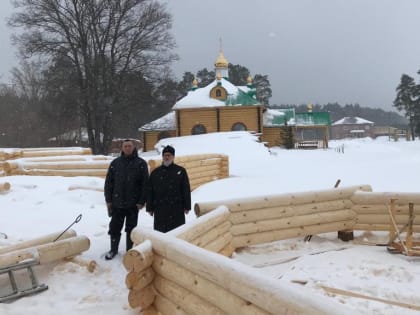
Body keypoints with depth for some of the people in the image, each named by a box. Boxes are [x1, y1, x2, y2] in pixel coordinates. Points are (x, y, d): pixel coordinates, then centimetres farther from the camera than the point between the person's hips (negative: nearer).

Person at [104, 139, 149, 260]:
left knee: (131, 229, 9)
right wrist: (108, 200, 1)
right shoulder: (115, 163, 3)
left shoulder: (141, 163, -3)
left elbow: (145, 184, -5)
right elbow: (108, 182, 5)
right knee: (114, 227, 10)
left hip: (133, 204, -2)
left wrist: (141, 201, -10)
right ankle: (113, 250, 27)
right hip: (117, 203, 2)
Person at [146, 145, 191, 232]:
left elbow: (186, 190, 2)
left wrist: (187, 207, -3)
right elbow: (150, 192, 9)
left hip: (177, 210, -1)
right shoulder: (155, 172, 9)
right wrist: (150, 208, 5)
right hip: (160, 210, 2)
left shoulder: (180, 171, 4)